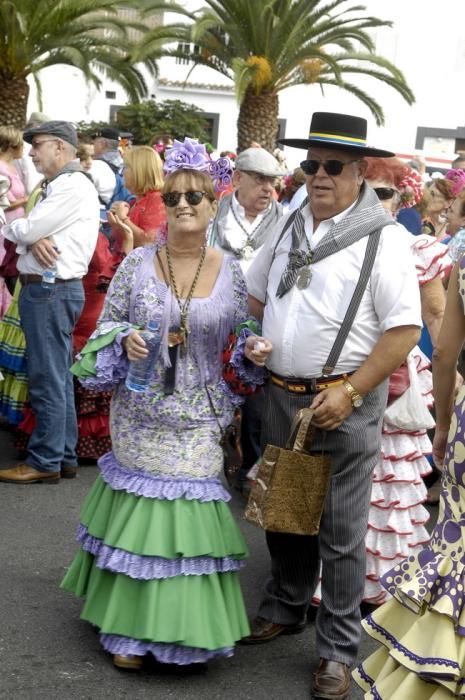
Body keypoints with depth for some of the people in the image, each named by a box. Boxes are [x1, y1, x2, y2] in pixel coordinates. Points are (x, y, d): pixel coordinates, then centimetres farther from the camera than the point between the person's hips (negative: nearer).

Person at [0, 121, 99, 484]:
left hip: (50, 291, -10)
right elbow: (34, 230, 11)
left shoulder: (73, 186, -14)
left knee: (47, 378, -5)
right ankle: (64, 454, 21)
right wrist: (34, 239, -13)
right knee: (59, 376, 14)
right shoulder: (60, 186, 19)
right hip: (51, 290, 10)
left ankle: (45, 462, 0)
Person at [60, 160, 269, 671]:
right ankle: (132, 628, 20)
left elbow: (239, 340, 9)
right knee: (137, 511, 6)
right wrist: (125, 340, -16)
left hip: (198, 419, 0)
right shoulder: (137, 264, -2)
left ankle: (184, 625, 17)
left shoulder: (231, 273, -1)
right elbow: (106, 325, 4)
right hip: (139, 414, 0)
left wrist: (252, 350, -13)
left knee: (191, 514, 0)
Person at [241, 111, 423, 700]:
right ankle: (285, 608, 40)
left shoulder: (382, 238, -11)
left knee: (341, 530, 2)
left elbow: (405, 329, -15)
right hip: (280, 395, 6)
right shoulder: (289, 226, 9)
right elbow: (254, 295, 23)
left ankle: (337, 650, 16)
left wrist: (350, 392, -19)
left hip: (345, 402, -6)